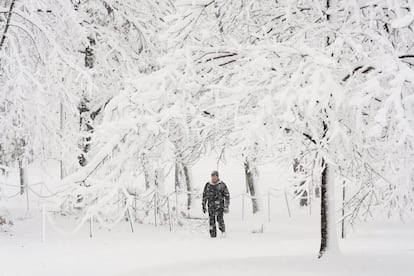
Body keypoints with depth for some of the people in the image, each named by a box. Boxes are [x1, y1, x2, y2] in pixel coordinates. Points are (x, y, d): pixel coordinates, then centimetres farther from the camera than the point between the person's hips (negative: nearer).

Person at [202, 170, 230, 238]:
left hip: (219, 205, -3)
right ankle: (213, 234, 6)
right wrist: (203, 206, 14)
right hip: (211, 205, 3)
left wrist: (226, 206, -3)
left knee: (219, 218, -18)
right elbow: (204, 196, 17)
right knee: (211, 220, -1)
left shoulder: (222, 185, 1)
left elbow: (227, 195, 3)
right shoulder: (208, 185, 10)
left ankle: (223, 231, 1)